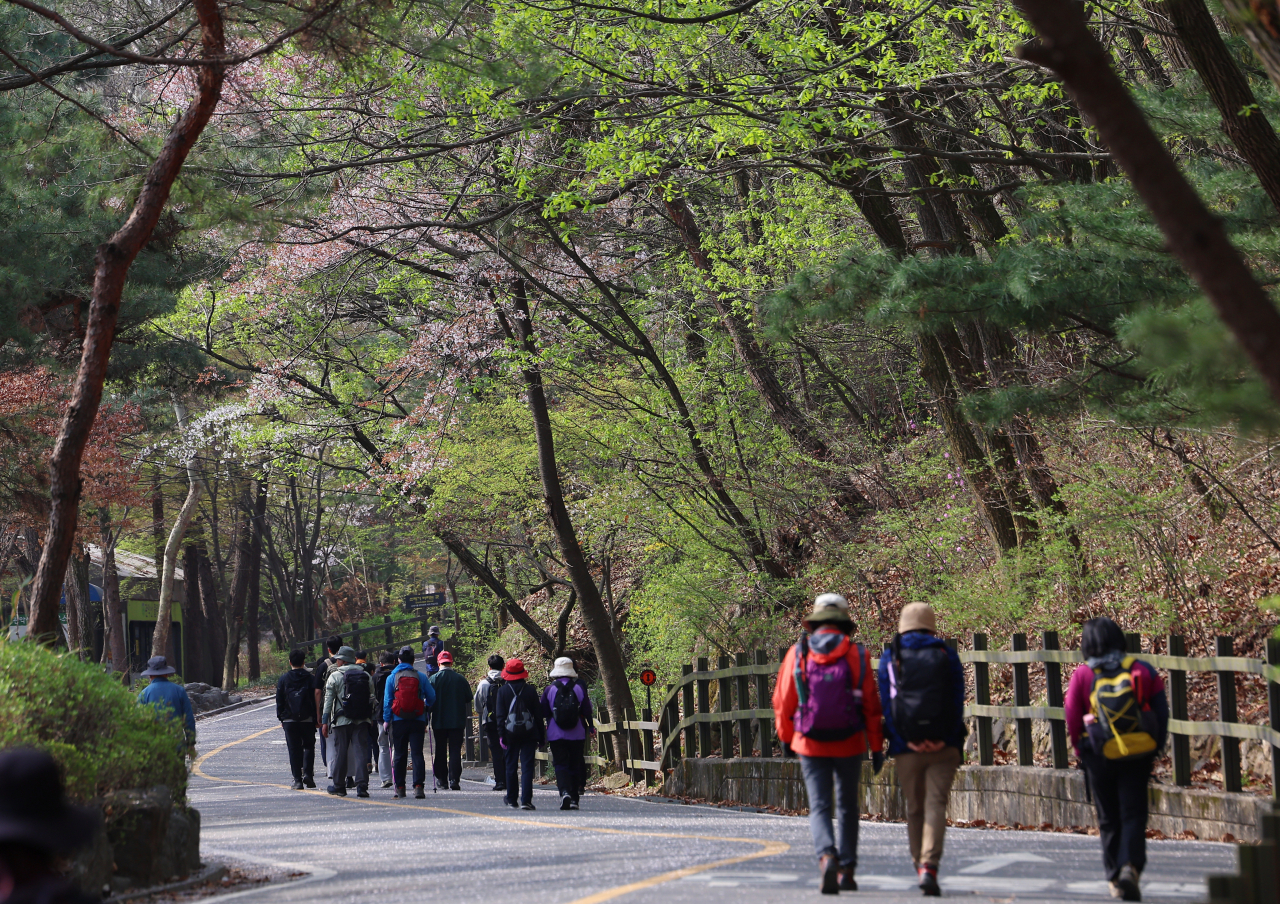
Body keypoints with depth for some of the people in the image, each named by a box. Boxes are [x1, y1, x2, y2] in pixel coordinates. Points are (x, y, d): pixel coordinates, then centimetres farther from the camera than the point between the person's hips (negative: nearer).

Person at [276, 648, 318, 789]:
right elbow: (315, 699, -2)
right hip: (307, 719, -1)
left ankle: (297, 780, 0)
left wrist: (281, 718, 12)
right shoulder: (310, 678, -2)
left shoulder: (283, 679, 2)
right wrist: (316, 719, 4)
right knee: (309, 746, 12)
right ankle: (307, 773, -5)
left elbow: (279, 701, 4)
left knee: (294, 750, 4)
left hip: (289, 720, 1)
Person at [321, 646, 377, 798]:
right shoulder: (365, 675, 8)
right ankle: (361, 786, -11)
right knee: (360, 752, -1)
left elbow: (328, 700, -4)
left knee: (340, 753, 7)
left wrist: (325, 722, 0)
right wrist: (370, 718, 18)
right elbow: (372, 698, 10)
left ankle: (338, 786, 15)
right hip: (362, 721, 3)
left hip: (342, 720, -3)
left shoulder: (335, 676, -3)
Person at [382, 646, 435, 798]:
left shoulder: (392, 677, 2)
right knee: (417, 754, -4)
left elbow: (387, 700, 0)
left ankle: (400, 787, 13)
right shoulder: (420, 677, 1)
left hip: (399, 721, 0)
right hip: (417, 721, 0)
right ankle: (418, 786, -16)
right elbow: (432, 697, 4)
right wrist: (426, 710, 22)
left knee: (400, 755, 9)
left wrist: (386, 720, 6)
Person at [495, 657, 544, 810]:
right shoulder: (530, 690, -2)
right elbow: (538, 713, 1)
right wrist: (541, 735, 7)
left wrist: (501, 735, -2)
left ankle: (511, 799, 21)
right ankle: (526, 800, -12)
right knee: (527, 766, -3)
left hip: (511, 734, 1)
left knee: (511, 766, 12)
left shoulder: (502, 691, -2)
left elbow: (500, 715, -4)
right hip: (529, 734, -1)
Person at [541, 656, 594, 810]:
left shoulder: (549, 689, -5)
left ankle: (564, 791, -23)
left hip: (556, 734, -1)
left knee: (561, 764, 0)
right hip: (577, 734, 1)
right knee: (575, 764, 10)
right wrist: (590, 727, 20)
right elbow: (587, 711, 4)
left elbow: (543, 712, 0)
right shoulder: (579, 688, -2)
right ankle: (574, 799, 9)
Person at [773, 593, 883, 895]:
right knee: (847, 808, 17)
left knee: (819, 807, 1)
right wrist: (876, 747, 1)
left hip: (810, 745, 0)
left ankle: (827, 856, -25)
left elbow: (783, 702, 1)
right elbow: (871, 705, -5)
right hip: (849, 745, 0)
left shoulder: (797, 653, -2)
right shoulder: (857, 655, -4)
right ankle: (847, 871, 17)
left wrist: (786, 738, 16)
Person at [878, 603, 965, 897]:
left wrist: (903, 741, -5)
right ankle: (929, 867, -23)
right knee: (936, 804, -6)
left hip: (906, 749, 1)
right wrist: (952, 742, -1)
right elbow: (958, 702, -1)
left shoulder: (890, 658, 4)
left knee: (915, 809, 14)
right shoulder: (948, 655, 3)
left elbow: (886, 704, -2)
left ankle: (920, 867, 21)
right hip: (943, 748, -1)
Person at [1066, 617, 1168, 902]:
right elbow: (1161, 711, 1)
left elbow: (1072, 719, -2)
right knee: (1133, 815, 1)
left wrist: (1080, 750, 12)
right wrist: (1156, 748, 10)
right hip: (1139, 754, 0)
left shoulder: (1082, 675, -3)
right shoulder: (1142, 670, 0)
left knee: (1109, 819, 12)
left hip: (1100, 758, 0)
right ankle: (1131, 866, -21)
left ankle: (1115, 879, 14)